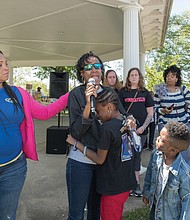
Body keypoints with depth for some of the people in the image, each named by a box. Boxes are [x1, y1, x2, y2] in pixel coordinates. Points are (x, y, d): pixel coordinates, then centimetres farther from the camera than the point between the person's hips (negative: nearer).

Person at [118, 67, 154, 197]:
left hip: (141, 130, 2)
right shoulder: (123, 92, 4)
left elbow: (150, 113, 7)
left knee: (137, 156, 10)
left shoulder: (145, 93, 9)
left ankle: (136, 184, 19)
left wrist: (143, 127, -5)